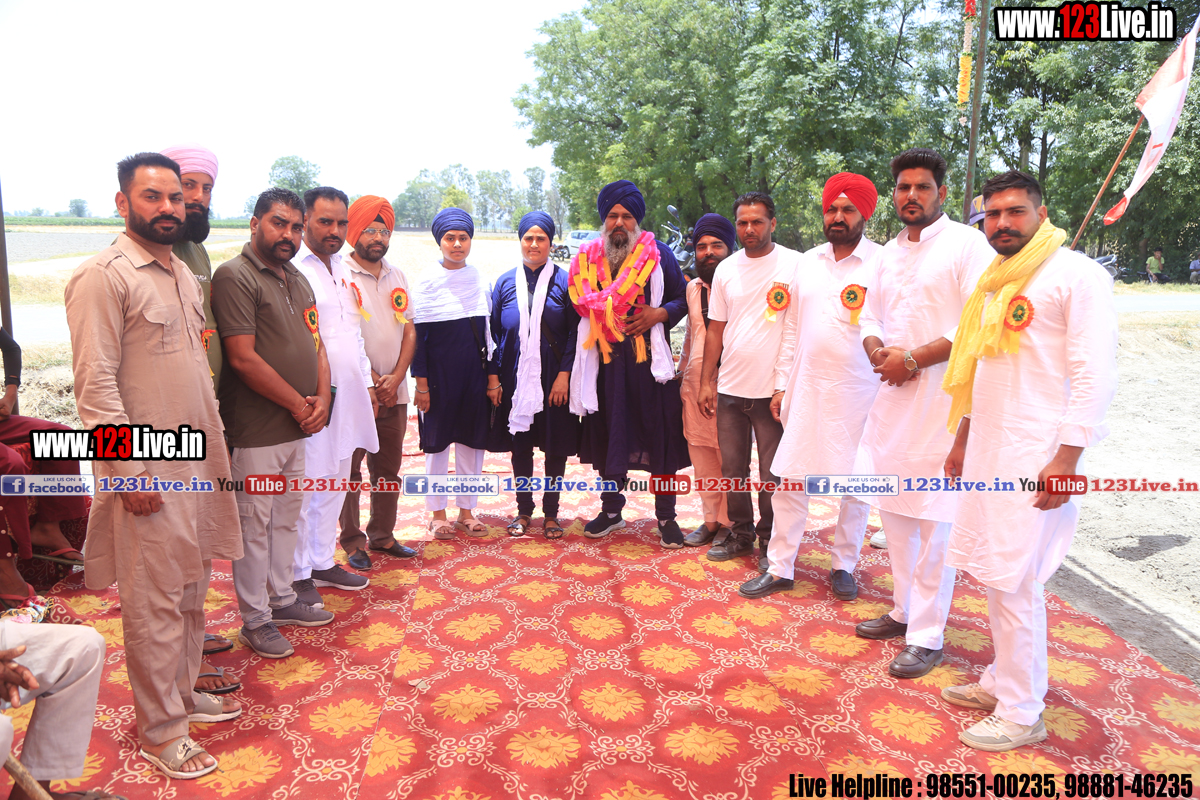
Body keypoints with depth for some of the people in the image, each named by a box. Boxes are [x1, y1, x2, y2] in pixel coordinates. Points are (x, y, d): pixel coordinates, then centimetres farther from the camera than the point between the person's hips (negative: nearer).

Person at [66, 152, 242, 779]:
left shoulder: (183, 275, 13)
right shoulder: (103, 276, -12)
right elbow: (95, 385, -16)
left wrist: (216, 444, 16)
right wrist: (130, 471, -18)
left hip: (198, 465, 8)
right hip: (148, 474, -8)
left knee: (191, 591, 17)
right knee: (154, 604, 2)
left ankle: (183, 692, 34)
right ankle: (159, 732, 17)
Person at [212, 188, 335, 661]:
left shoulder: (298, 280, 15)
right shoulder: (235, 276, -11)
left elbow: (316, 345, 16)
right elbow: (243, 358, -18)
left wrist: (321, 398, -1)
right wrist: (299, 405, -12)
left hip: (298, 427, 8)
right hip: (255, 432, -8)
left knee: (286, 517, 18)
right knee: (254, 525, 3)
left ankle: (282, 599, 33)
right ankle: (255, 621, 16)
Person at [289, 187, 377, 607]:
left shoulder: (343, 270, 16)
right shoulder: (291, 270, -11)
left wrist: (367, 383, 21)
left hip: (346, 398, 8)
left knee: (333, 484, 15)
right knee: (302, 488, 1)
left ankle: (323, 562, 29)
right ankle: (298, 575, 15)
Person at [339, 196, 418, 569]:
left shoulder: (397, 276, 12)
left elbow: (409, 331, 10)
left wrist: (396, 377, -4)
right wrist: (373, 381, -11)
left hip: (394, 392, 6)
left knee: (388, 469, 14)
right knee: (349, 470, 4)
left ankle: (382, 535, 27)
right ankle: (352, 542, 16)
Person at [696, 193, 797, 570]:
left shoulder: (795, 264, -4)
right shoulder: (726, 269, 8)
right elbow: (716, 330, 12)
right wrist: (706, 381, 7)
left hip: (773, 390, -4)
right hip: (729, 388, 4)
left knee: (773, 475, 4)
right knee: (732, 469, 13)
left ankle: (770, 542, 22)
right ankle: (741, 533, 30)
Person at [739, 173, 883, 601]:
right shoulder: (808, 262, 11)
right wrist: (782, 384, 11)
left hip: (857, 393, -4)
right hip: (806, 388, 4)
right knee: (791, 478, 5)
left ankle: (844, 565, 26)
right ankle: (780, 568, 17)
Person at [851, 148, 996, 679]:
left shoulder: (967, 244, -7)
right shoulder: (889, 253, 15)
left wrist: (913, 359, -16)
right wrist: (880, 352, -3)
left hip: (942, 401, -7)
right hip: (891, 396, 7)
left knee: (933, 520, -3)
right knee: (892, 509, 14)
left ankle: (926, 636, 9)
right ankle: (904, 610, 30)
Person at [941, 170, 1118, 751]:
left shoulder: (1076, 275, -8)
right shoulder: (996, 281, 16)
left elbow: (1096, 376, -14)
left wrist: (1067, 459, -19)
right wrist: (963, 441, 21)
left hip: (1036, 456, -7)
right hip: (988, 450, 7)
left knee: (1014, 582, -3)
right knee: (994, 573, 13)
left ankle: (1022, 713, 11)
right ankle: (1002, 680, 28)